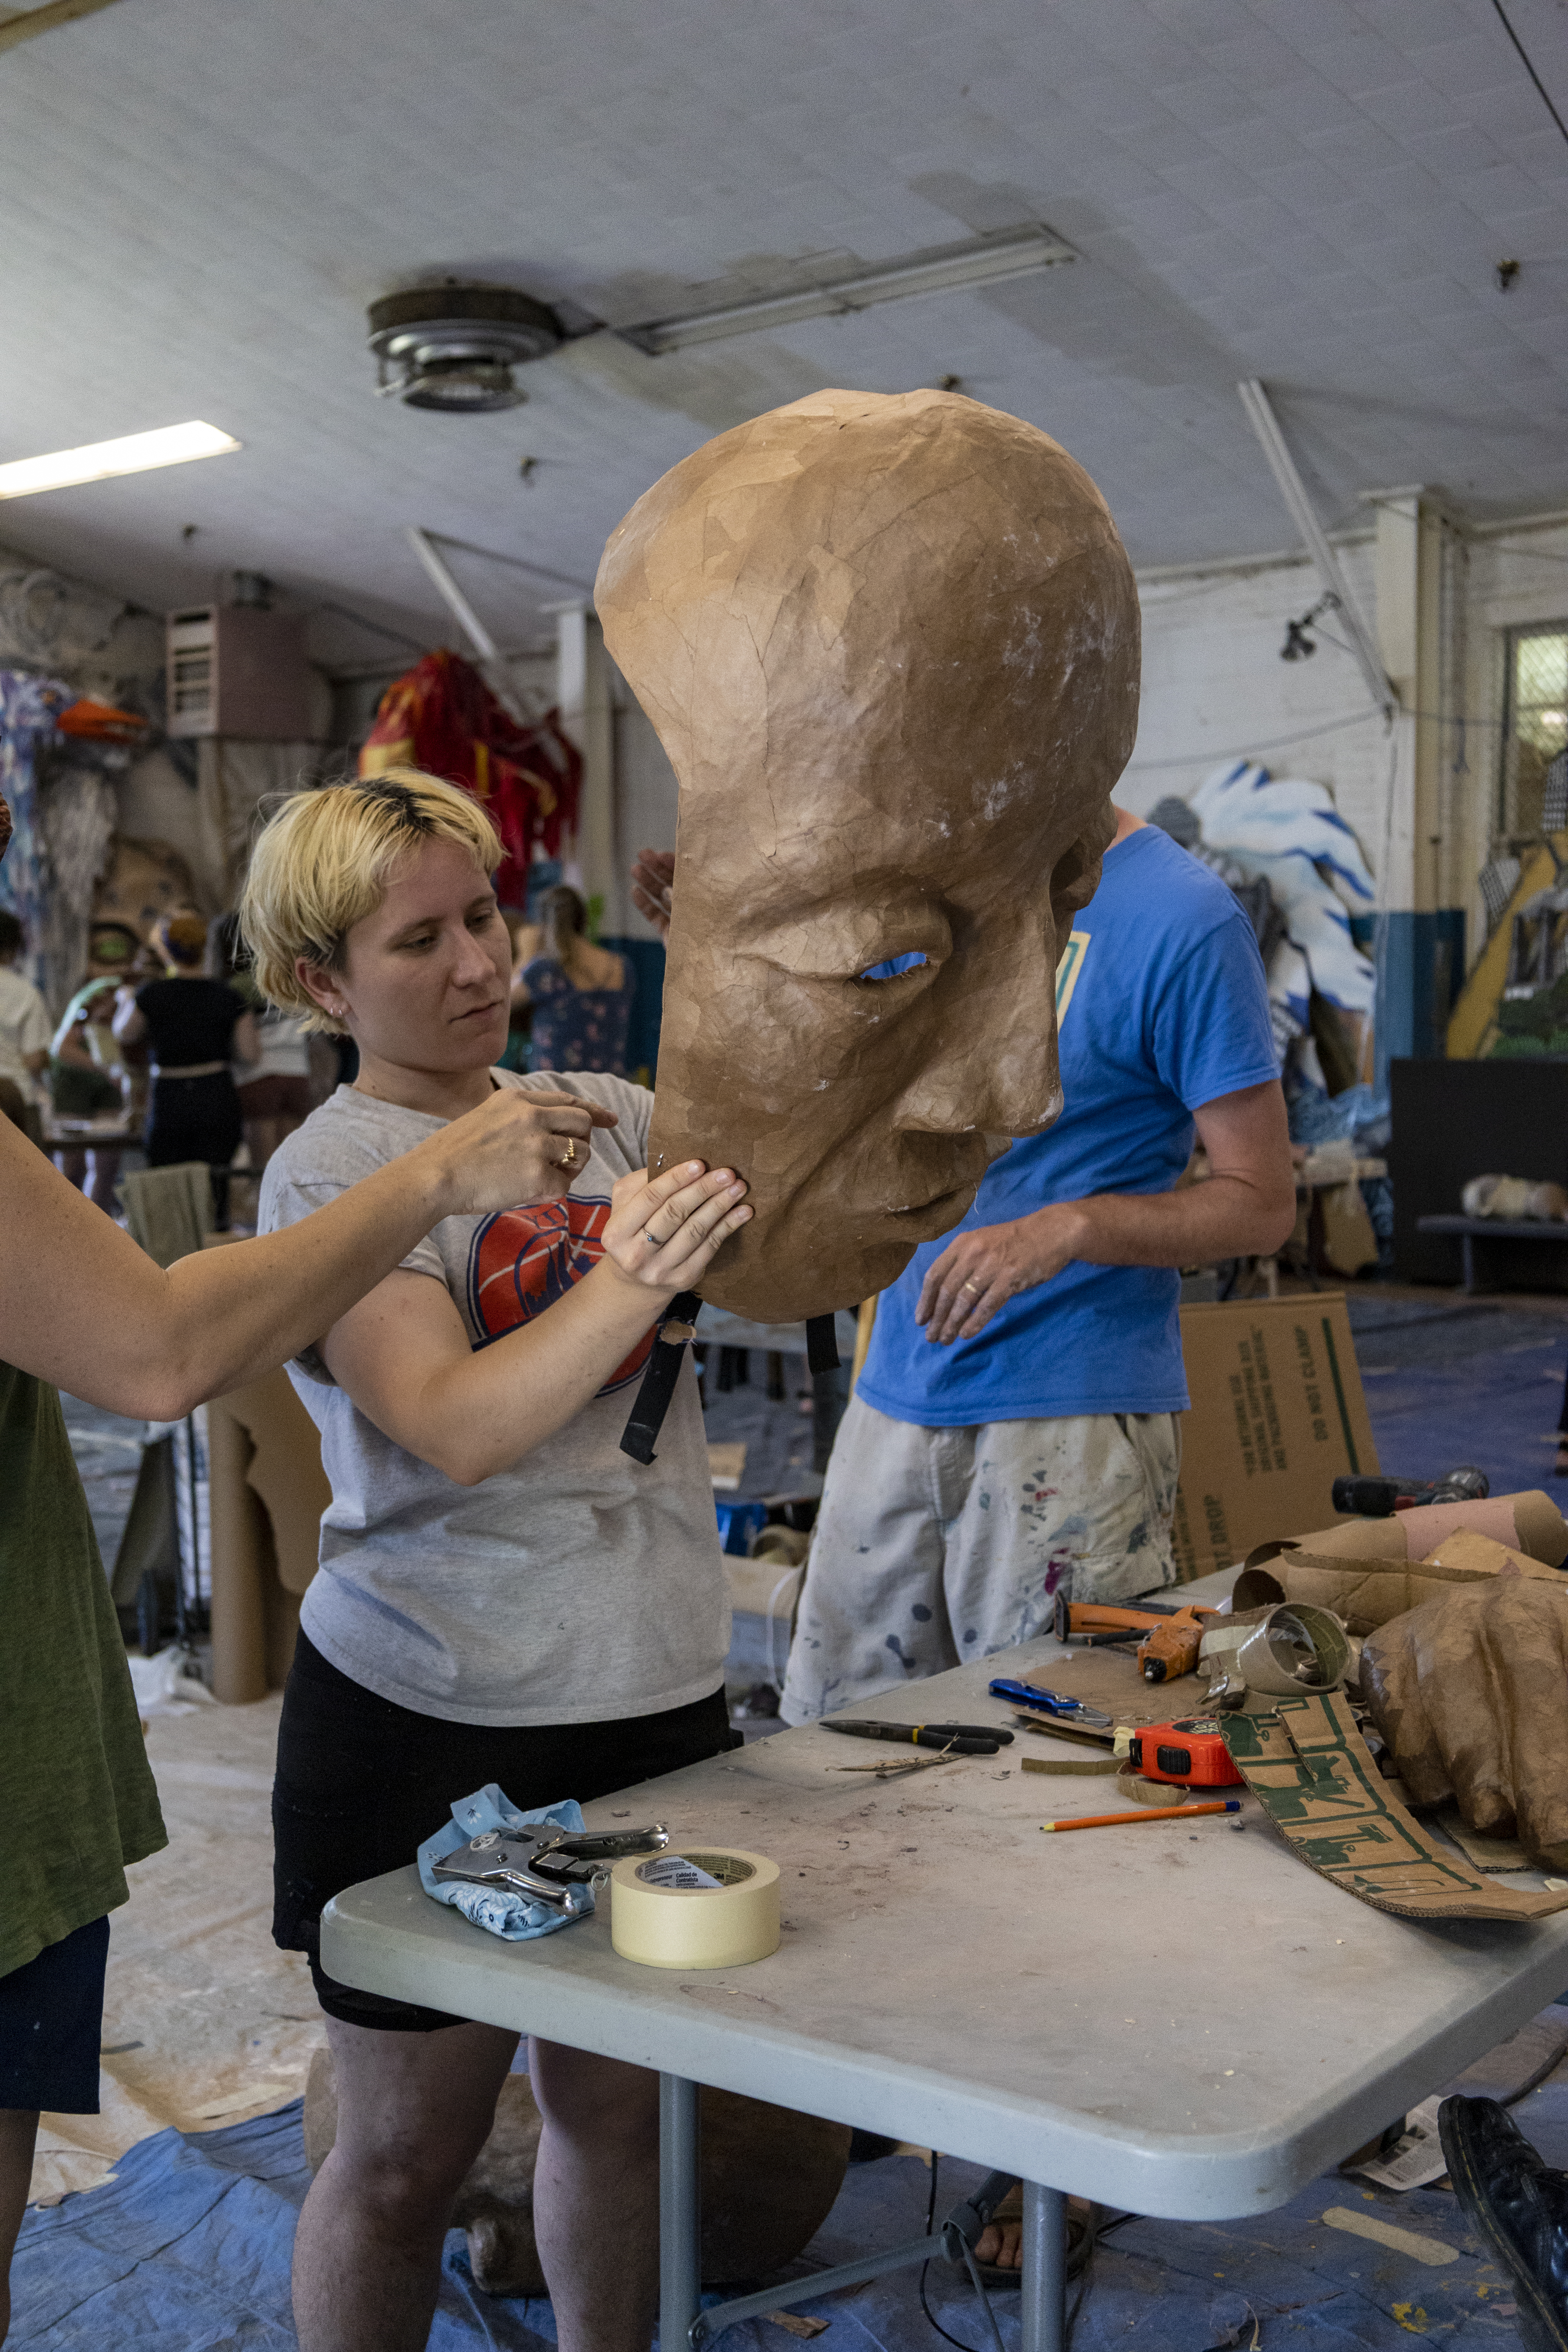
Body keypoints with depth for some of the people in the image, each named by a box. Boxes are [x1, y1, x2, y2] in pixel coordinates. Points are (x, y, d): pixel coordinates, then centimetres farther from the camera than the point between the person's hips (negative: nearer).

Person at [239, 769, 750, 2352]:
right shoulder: (333, 1174, -9)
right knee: (409, 2152, 8)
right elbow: (455, 1433, -23)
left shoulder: (610, 1115, 7)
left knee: (615, 2106, 16)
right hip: (438, 1718, -5)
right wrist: (630, 1279, -38)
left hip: (654, 1688, 5)